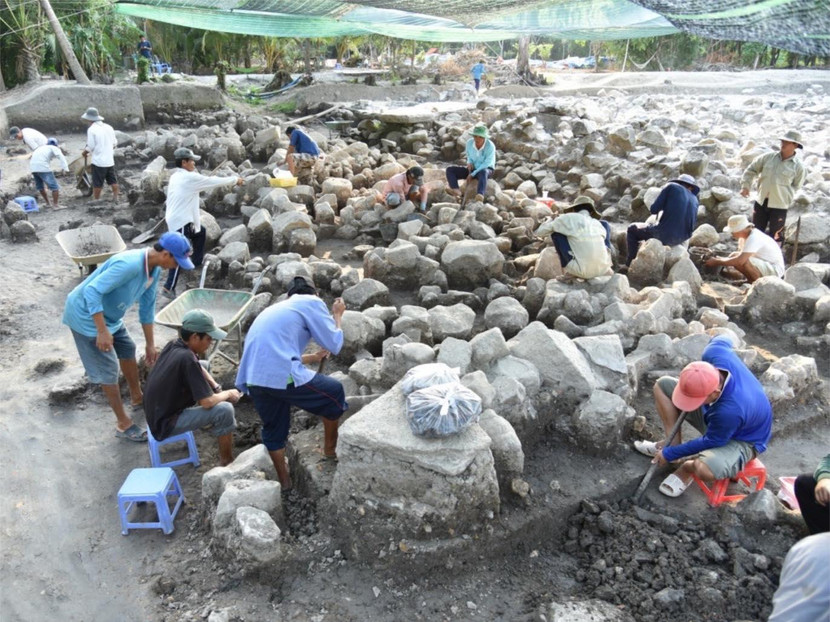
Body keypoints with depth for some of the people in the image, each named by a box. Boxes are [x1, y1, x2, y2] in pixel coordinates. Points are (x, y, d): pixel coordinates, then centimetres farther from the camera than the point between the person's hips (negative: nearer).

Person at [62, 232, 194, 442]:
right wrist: (102, 331, -34)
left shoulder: (154, 269, -5)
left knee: (127, 350, 21)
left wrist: (150, 344, 11)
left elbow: (147, 307, 6)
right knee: (108, 369, -3)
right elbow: (92, 292, -35)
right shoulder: (129, 265, -34)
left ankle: (137, 397, 44)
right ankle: (124, 424, 9)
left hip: (110, 315, 9)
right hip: (86, 315, -9)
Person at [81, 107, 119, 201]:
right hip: (110, 160, 6)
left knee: (97, 183, 2)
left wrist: (85, 152, 7)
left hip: (98, 161, -5)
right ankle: (116, 197, 16)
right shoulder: (109, 127, 7)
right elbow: (115, 143, 12)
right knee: (113, 180, 13)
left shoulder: (91, 129, -11)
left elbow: (90, 146, -11)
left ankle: (96, 200, 8)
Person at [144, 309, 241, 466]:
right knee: (224, 410, -21)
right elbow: (207, 402, -26)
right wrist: (229, 394, -8)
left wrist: (217, 387, 4)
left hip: (158, 412, 10)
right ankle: (227, 462, -1)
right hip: (165, 424, -10)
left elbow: (199, 368, 18)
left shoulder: (174, 345, -2)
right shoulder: (186, 359, -28)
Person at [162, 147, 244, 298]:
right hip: (180, 221, -10)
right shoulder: (189, 178, -14)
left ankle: (197, 263, 37)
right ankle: (168, 288, -9)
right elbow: (214, 181, -8)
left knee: (200, 232, 29)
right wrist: (235, 179, 4)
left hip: (175, 218, 10)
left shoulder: (175, 177, 11)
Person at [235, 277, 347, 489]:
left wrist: (314, 357, 48)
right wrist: (337, 315, 21)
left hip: (252, 379, 7)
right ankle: (330, 448, 33)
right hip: (283, 377, -7)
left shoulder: (276, 308, 29)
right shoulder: (312, 302, 8)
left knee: (273, 428, 27)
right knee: (334, 393, 18)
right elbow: (334, 345, 4)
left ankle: (284, 480, 39)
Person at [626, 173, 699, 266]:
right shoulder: (694, 199, 12)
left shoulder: (671, 186, -1)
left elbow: (654, 209, -8)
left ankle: (631, 263, 20)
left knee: (632, 229, 20)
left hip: (664, 235, -5)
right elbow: (693, 222, 19)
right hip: (682, 239, 5)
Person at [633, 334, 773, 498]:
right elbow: (721, 340, -2)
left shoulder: (731, 410, -44)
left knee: (704, 469, -37)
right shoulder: (714, 352, -30)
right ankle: (673, 443, 7)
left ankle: (687, 467, 2)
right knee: (662, 385, 0)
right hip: (713, 413, 7)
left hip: (740, 439, -7)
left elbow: (710, 442, -24)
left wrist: (670, 454, -13)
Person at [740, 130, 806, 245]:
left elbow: (796, 186, 4)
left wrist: (786, 197, -8)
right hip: (761, 202, 3)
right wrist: (745, 186, -1)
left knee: (775, 236, 5)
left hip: (779, 205, -3)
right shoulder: (768, 157, -1)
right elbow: (751, 169, 9)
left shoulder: (798, 166, -7)